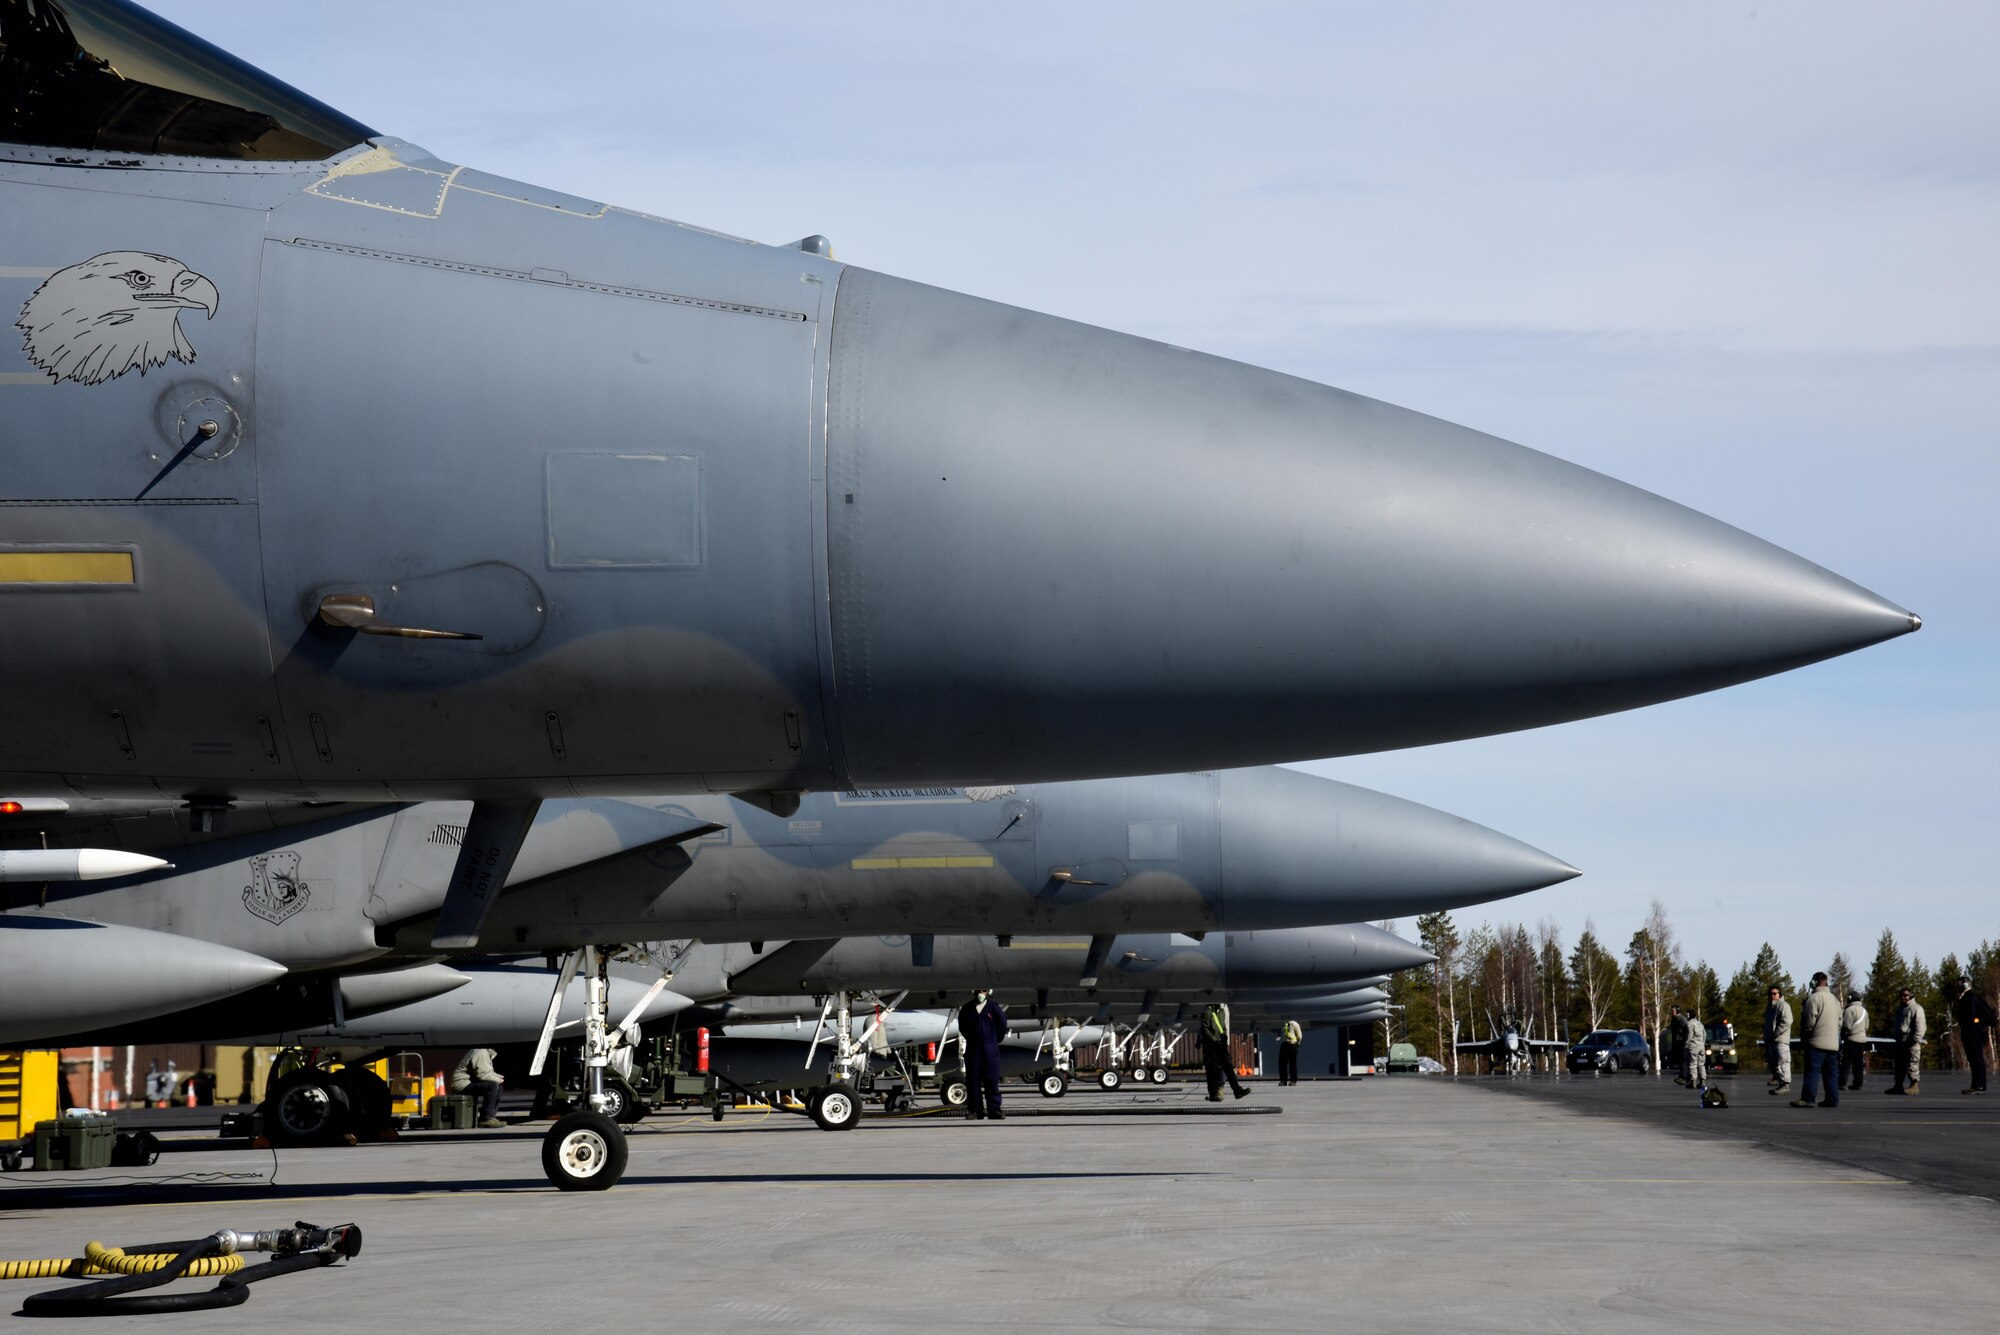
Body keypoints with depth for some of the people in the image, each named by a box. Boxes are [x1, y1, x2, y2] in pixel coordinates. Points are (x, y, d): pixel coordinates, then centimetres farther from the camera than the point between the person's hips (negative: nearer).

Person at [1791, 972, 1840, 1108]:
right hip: (1833, 1043, 7)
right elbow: (1839, 1021, 17)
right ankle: (1833, 1099, 6)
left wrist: (1803, 1035, 2)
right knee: (1831, 1072, 8)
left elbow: (1810, 1021, -12)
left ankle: (1807, 1099, -14)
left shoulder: (1814, 998, -9)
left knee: (1812, 1071, -9)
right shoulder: (1834, 999, 16)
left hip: (1817, 1042, -7)